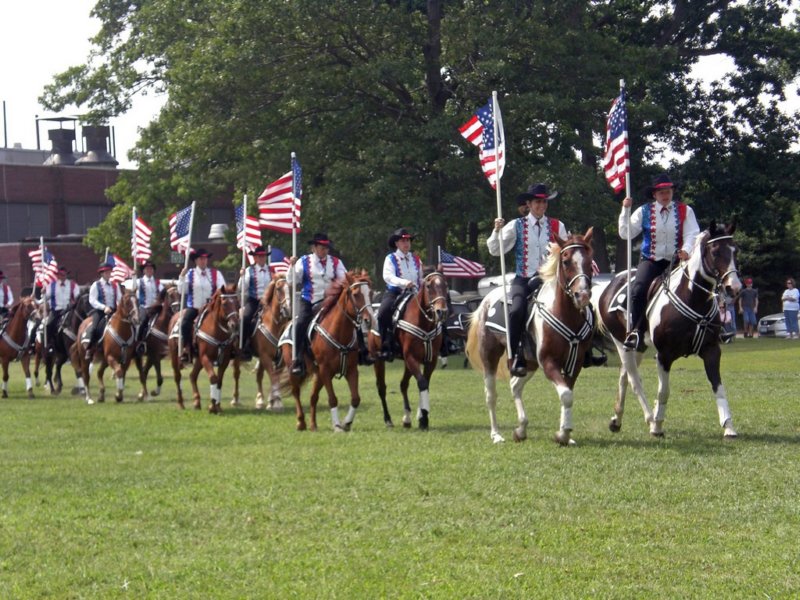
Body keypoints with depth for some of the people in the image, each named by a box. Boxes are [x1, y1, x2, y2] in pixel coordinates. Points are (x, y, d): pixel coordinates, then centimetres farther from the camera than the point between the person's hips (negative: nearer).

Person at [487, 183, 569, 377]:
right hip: (523, 279, -1)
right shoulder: (516, 226, 6)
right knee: (517, 310, -28)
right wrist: (496, 231, -12)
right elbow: (495, 250, 4)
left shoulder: (557, 226, 9)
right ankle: (514, 357, -19)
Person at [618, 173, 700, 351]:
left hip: (675, 261, 0)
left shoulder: (685, 211, 5)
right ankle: (635, 333, -19)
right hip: (650, 261, 0)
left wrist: (686, 250, -25)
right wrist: (625, 210, -7)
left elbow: (692, 234, -5)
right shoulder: (644, 211, 7)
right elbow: (626, 234, 3)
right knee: (638, 290, -23)